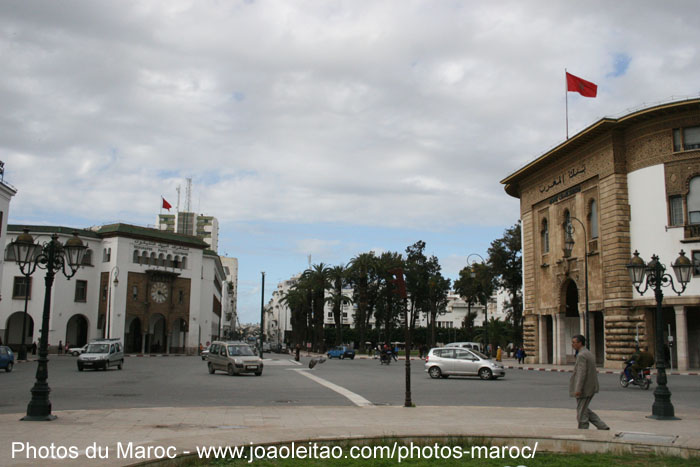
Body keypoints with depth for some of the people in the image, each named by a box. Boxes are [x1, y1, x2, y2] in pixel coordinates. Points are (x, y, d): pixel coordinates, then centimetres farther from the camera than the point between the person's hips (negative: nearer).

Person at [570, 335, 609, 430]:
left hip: (584, 389, -10)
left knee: (581, 412, 0)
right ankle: (602, 426, 14)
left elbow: (582, 373, -24)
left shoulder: (581, 355, -17)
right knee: (584, 410, 18)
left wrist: (578, 389, -25)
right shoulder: (589, 353, 13)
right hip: (591, 387, 10)